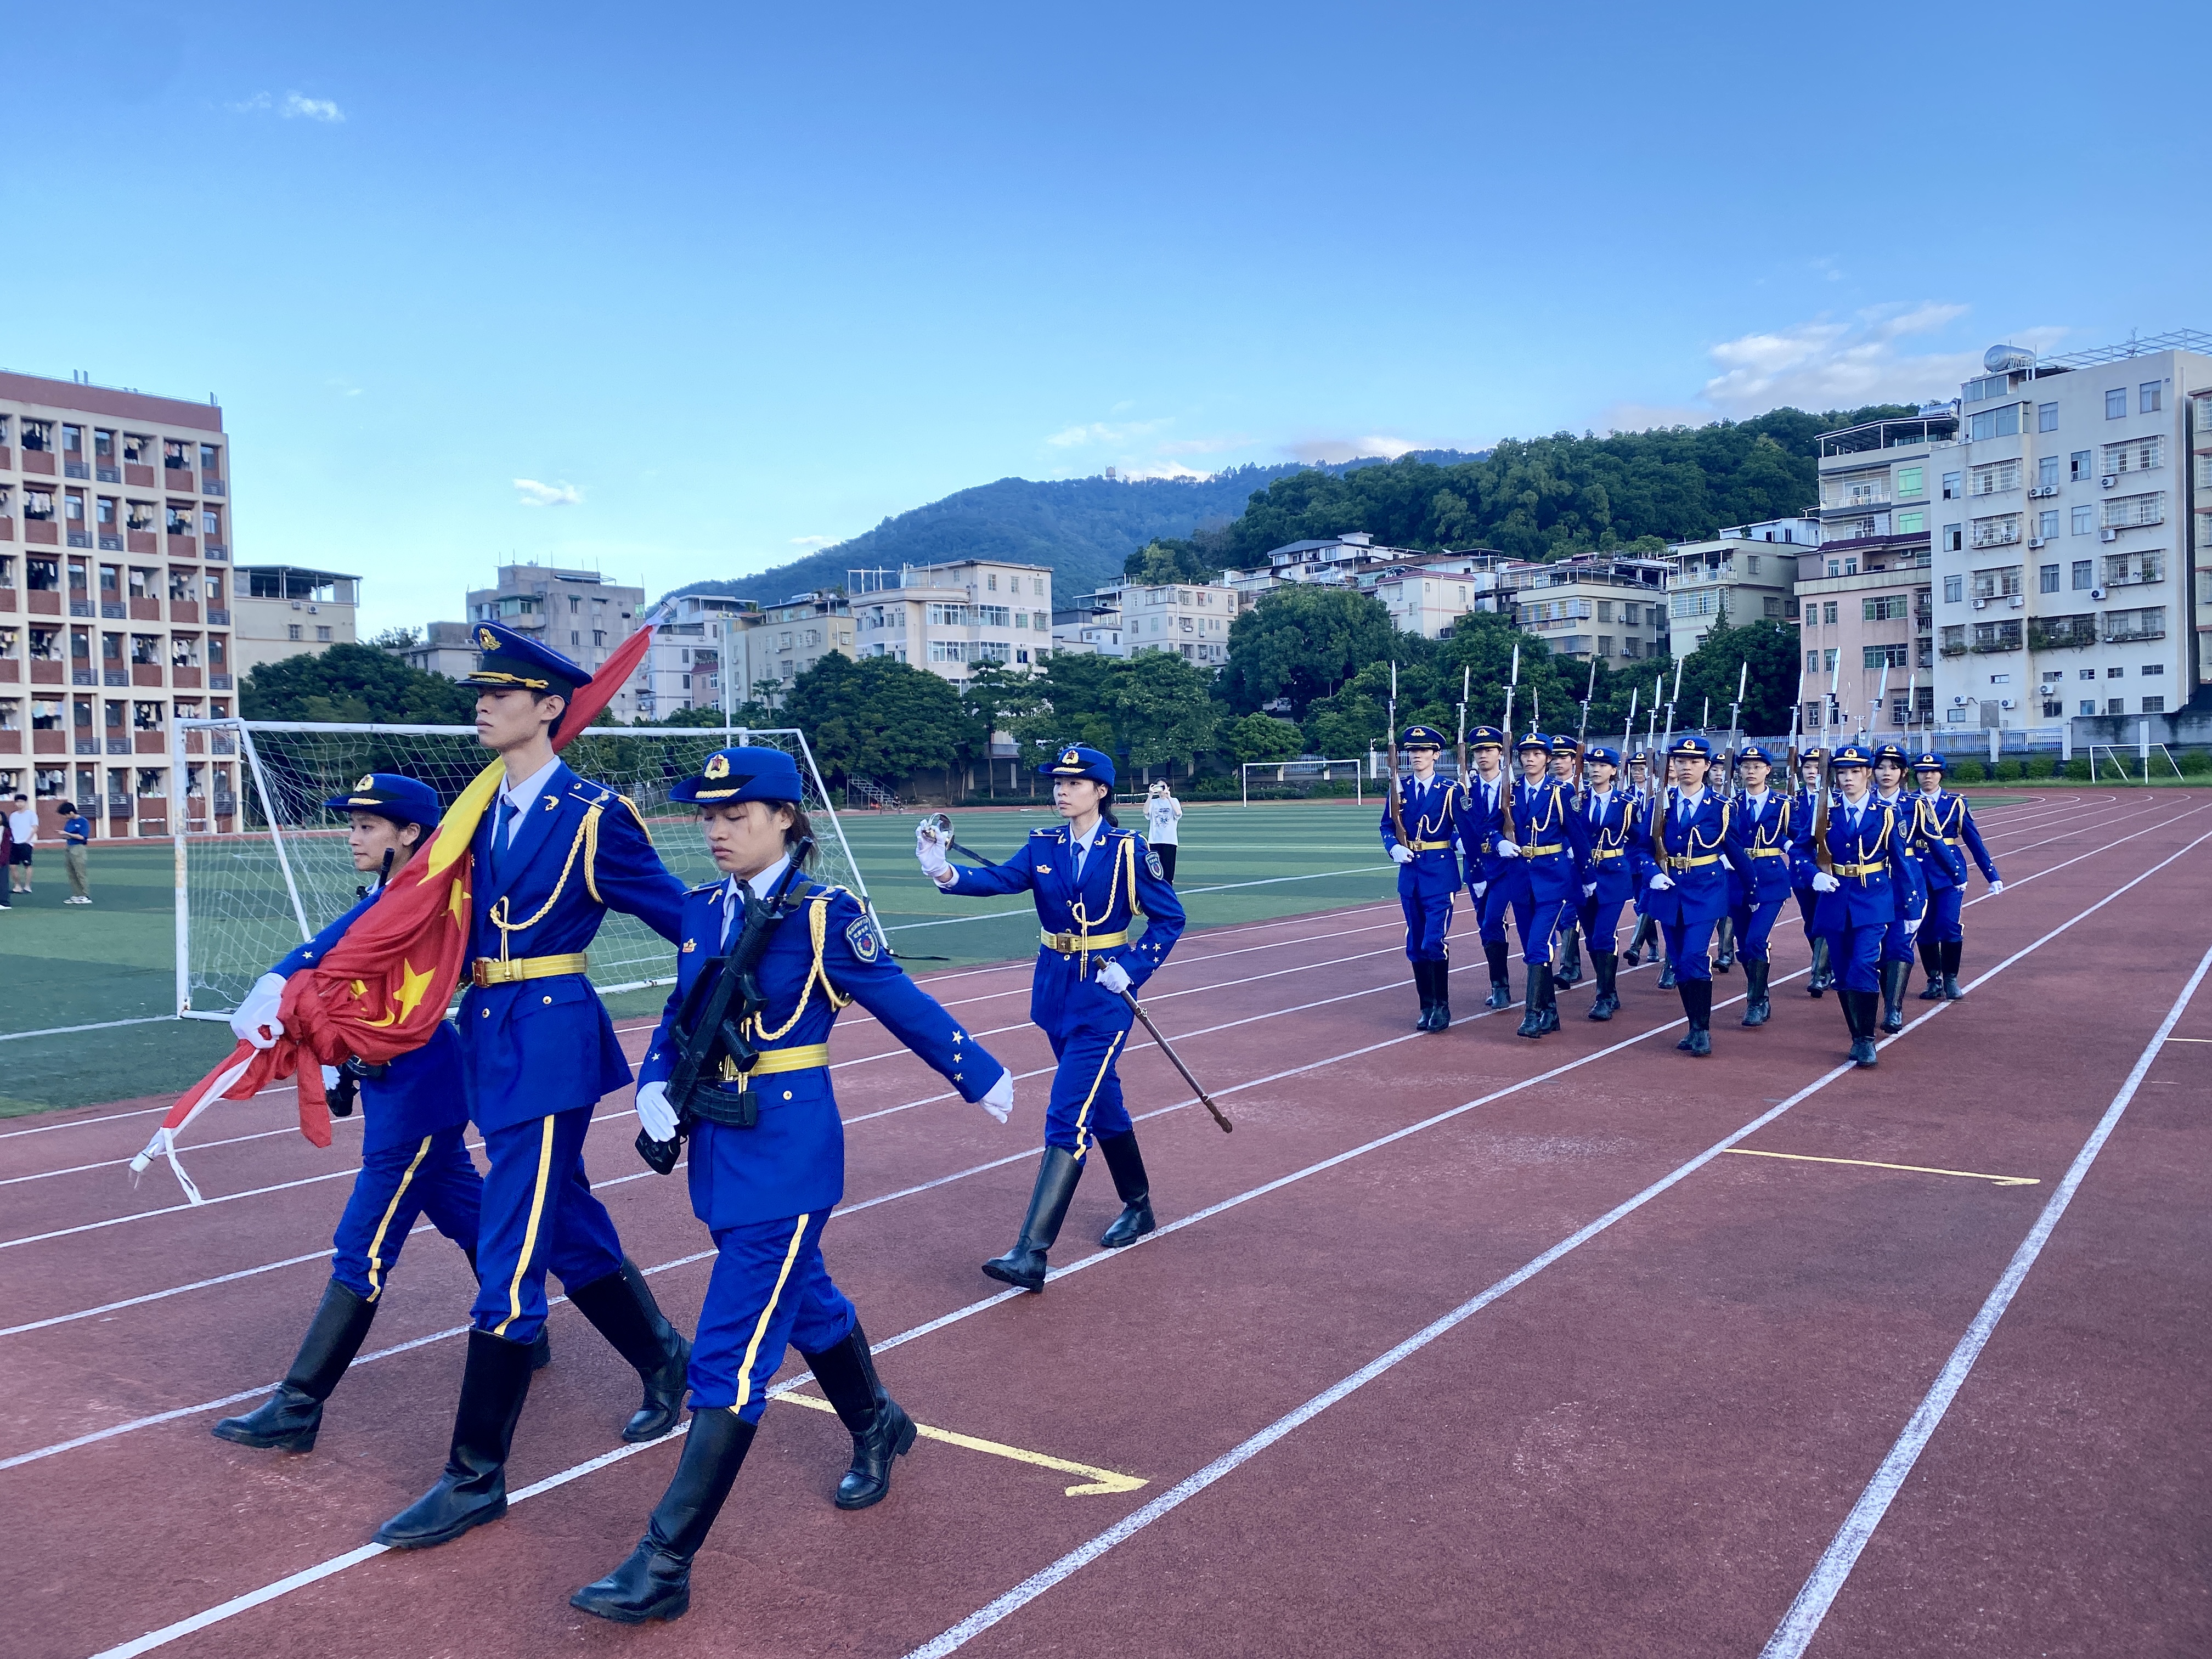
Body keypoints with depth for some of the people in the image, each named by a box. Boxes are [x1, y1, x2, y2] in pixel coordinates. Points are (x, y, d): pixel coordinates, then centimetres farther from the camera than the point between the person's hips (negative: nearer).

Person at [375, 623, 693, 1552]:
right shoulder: (477, 812, 10)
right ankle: (664, 1361, 41)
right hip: (490, 1040, 7)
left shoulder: (594, 816, -10)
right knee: (567, 1231, 19)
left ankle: (477, 1478, 6)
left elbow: (686, 922, -6)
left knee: (508, 1256, -5)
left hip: (553, 1040, -7)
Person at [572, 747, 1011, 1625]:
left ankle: (665, 1566, 0)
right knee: (802, 1300, 25)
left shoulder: (822, 916, -14)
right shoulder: (703, 910, 4)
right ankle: (878, 1427, 50)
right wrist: (654, 1086, -4)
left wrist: (980, 1075, 5)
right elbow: (679, 1015, 14)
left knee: (731, 1351, -7)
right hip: (720, 1145, 7)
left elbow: (903, 1004, -6)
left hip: (789, 1148, -7)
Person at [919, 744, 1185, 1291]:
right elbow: (997, 878, -15)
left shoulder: (1128, 850, -9)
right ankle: (1138, 1208, 38)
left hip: (1104, 997, -5)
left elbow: (1169, 917, -3)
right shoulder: (1043, 848, 2)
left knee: (1069, 1114, -12)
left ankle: (1032, 1254, -14)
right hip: (1055, 992, 5)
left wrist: (1132, 971, -14)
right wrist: (947, 874, -35)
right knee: (1101, 1102, 18)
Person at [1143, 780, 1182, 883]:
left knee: (1168, 871, -1)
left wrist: (1169, 797, -22)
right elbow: (1146, 811, -12)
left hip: (1169, 841, -1)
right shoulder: (1153, 802, 9)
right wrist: (1151, 795, -23)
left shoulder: (1174, 801, 6)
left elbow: (1178, 813, -15)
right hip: (1154, 841, 1)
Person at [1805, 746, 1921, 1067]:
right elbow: (1801, 850, 5)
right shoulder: (1825, 812, 2)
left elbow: (1900, 863, 3)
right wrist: (1815, 876, -15)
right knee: (1843, 973, 5)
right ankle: (1858, 1036, 19)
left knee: (1864, 965, -16)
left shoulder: (1885, 814, 0)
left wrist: (1913, 907, 4)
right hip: (1835, 901, 2)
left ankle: (1866, 1040, -8)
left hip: (1873, 901, -2)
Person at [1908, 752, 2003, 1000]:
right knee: (1925, 929, 3)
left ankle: (1951, 979, 4)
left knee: (1949, 925, -12)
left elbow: (1974, 841, 5)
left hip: (1950, 872, -1)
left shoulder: (1956, 803, 4)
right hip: (1919, 873, 1)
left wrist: (1992, 876, 4)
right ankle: (1934, 980, 17)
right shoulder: (1908, 803, 3)